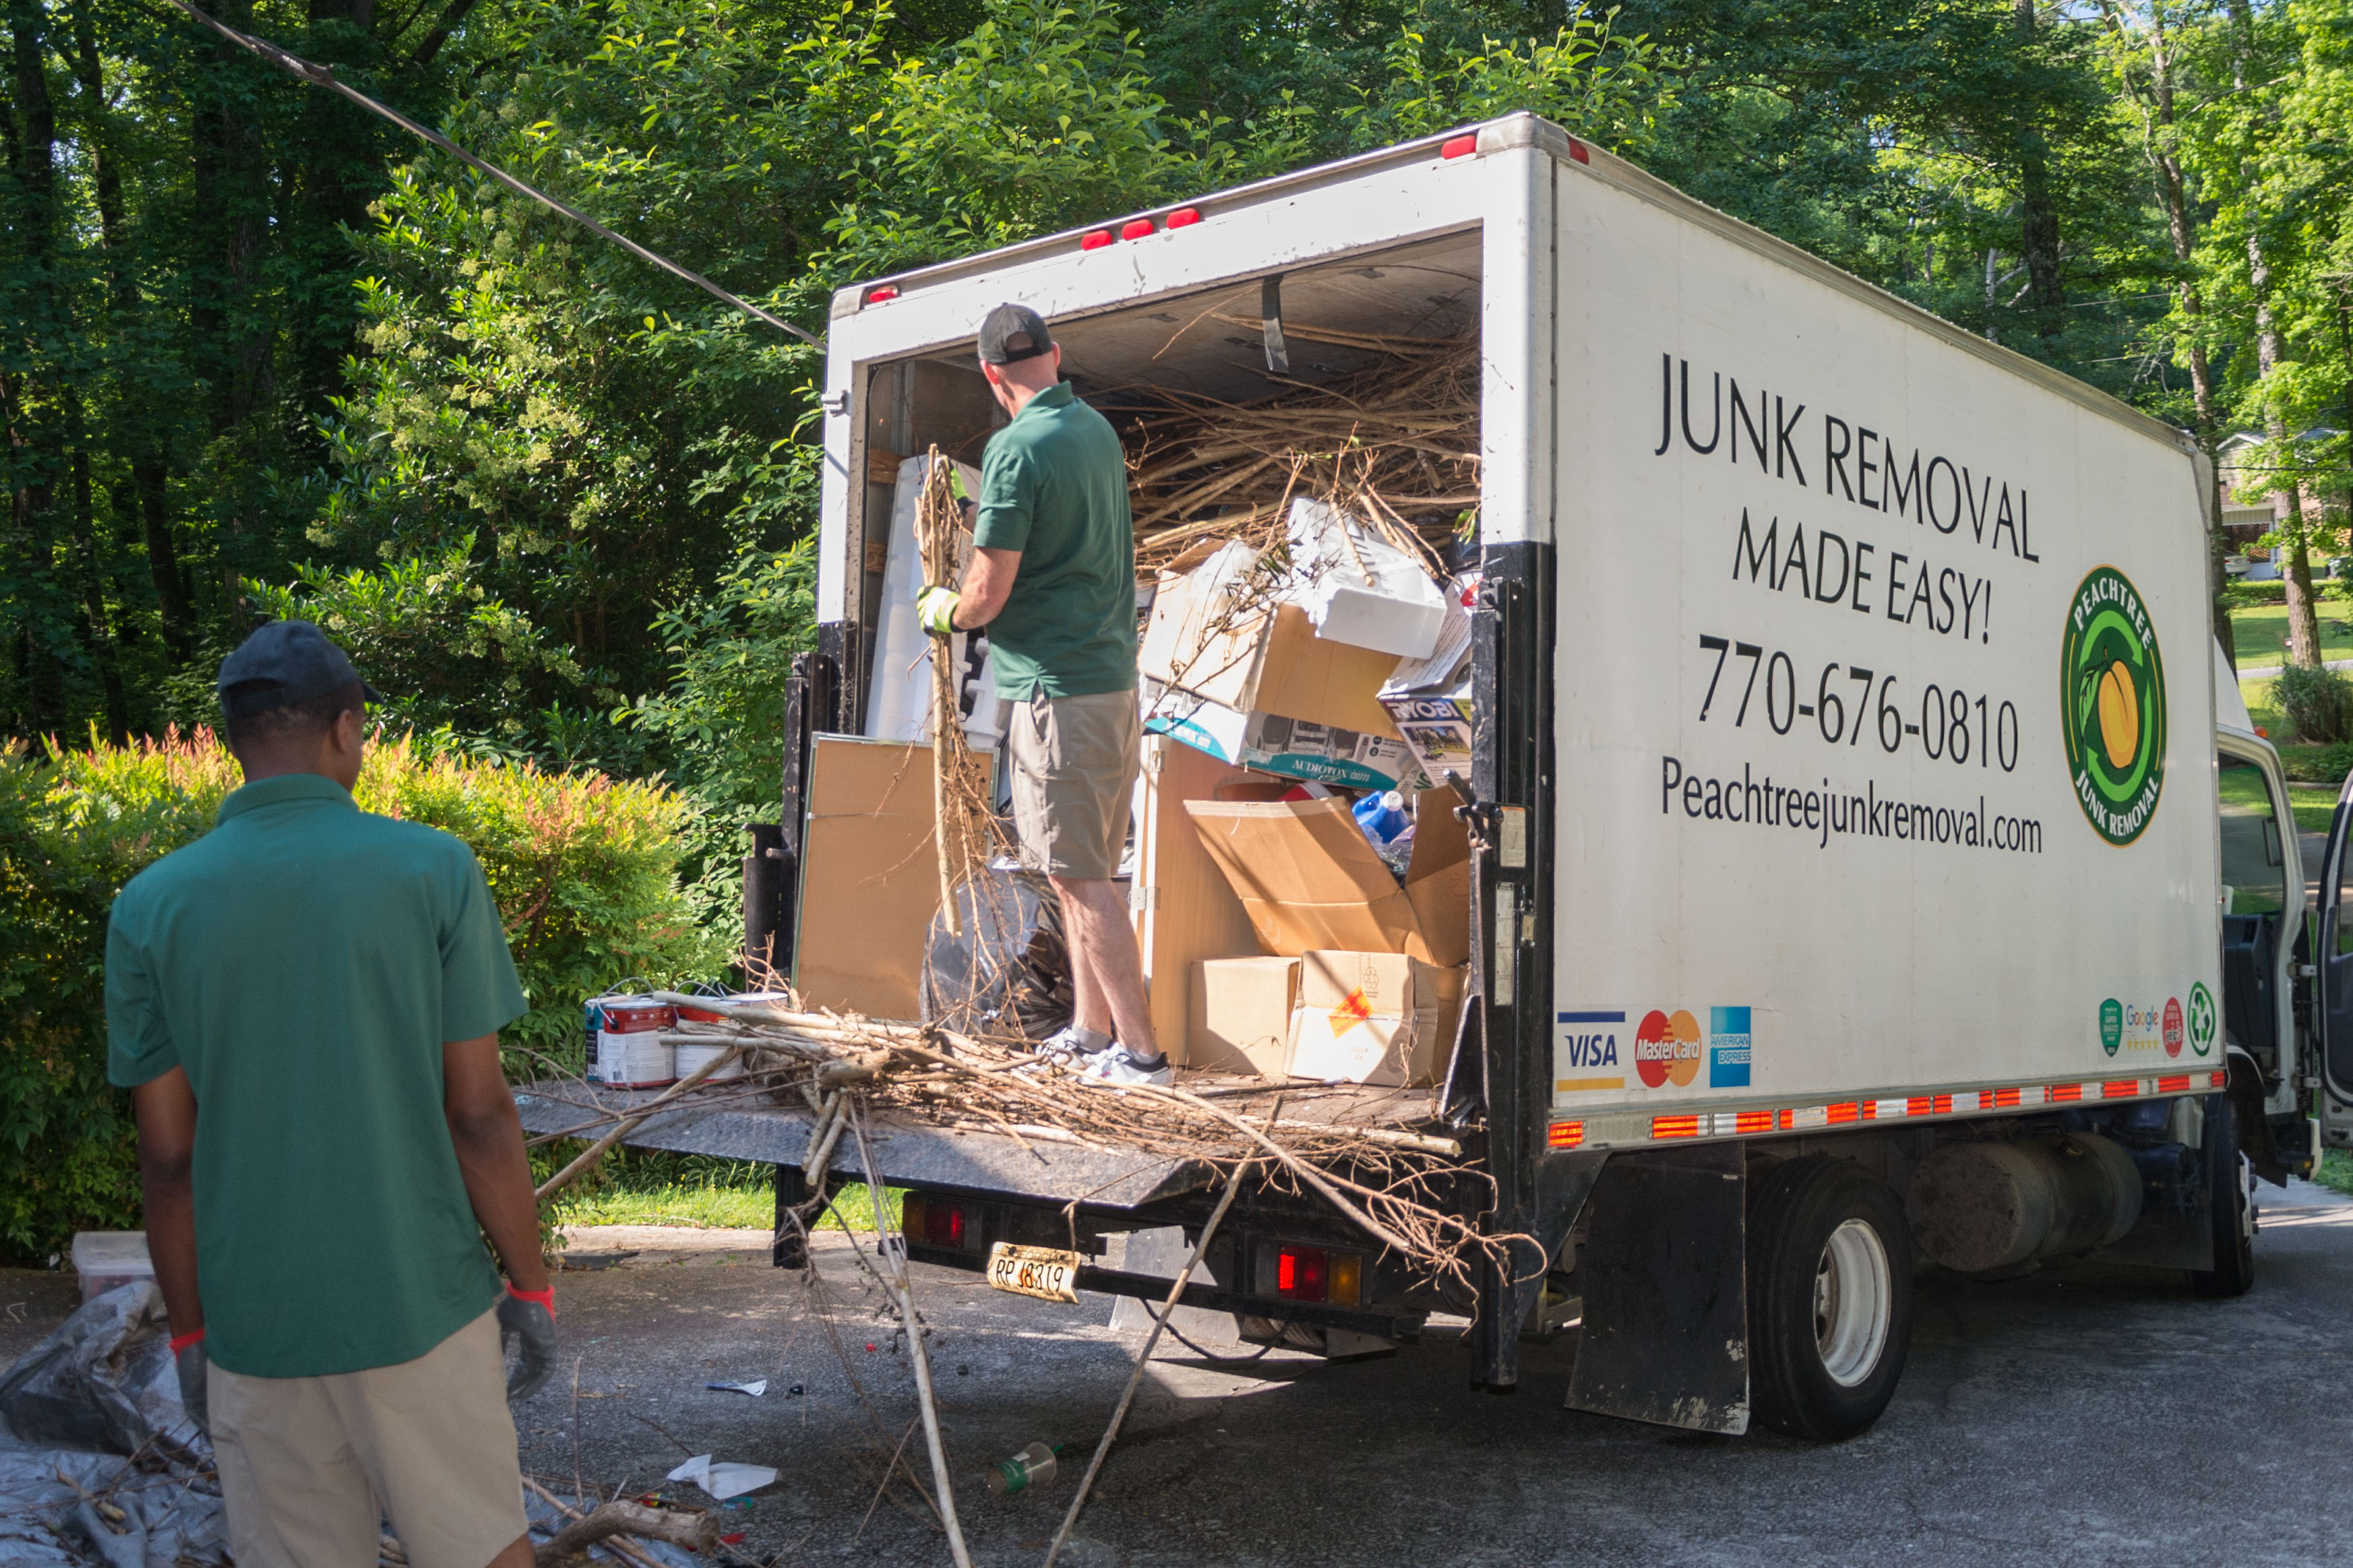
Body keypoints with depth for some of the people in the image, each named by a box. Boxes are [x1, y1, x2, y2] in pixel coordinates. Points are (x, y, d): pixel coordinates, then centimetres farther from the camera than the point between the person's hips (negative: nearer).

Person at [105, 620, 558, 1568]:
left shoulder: (150, 908, -4)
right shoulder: (432, 870, -10)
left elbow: (167, 1155, -1)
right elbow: (480, 1111, -9)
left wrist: (189, 1330, 11)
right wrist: (531, 1284, 2)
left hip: (254, 1325, 2)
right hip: (422, 1306, -2)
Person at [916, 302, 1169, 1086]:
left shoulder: (1017, 449, -15)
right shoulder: (1098, 431, 11)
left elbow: (988, 594, -15)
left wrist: (942, 610, 6)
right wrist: (986, 521, 38)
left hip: (1055, 689, -9)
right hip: (1114, 676, 9)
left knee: (1081, 876, -4)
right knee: (1087, 869, 16)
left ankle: (1140, 1049, -3)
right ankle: (1090, 1030, 23)